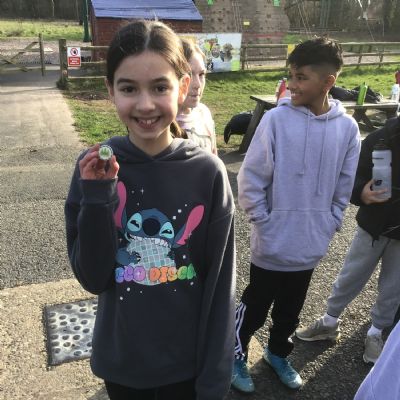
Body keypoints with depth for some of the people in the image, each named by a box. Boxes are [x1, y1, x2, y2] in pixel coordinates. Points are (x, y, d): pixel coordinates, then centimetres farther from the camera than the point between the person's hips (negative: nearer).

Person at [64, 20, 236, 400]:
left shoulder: (208, 172, -15)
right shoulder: (95, 167, -12)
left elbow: (220, 284, -10)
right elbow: (93, 278, -10)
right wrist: (97, 197, -23)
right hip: (120, 361, 2)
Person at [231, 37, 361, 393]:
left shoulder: (347, 127, -5)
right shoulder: (276, 119, -14)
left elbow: (345, 186, 5)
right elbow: (251, 177, -11)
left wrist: (330, 224, 3)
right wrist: (263, 222, -10)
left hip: (311, 244, 3)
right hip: (272, 243, -3)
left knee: (290, 310, 22)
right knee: (255, 306, 15)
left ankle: (278, 353, 47)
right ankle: (236, 355, 39)